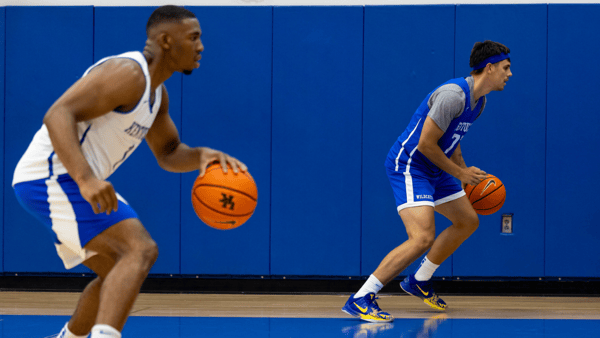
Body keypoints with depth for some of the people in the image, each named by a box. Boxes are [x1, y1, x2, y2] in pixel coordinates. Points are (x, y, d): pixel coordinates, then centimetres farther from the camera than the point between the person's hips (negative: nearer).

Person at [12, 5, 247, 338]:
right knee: (141, 250, -24)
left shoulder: (155, 92, 16)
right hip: (52, 177, -11)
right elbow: (58, 115, -26)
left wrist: (201, 156, 2)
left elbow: (168, 154, 26)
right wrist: (86, 179, -39)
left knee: (119, 272, 23)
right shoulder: (128, 73, -16)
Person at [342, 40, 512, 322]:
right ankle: (360, 299, -21)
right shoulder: (454, 95, -24)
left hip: (435, 169, 11)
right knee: (422, 238, -24)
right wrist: (461, 174, -14)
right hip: (408, 165, -11)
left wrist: (466, 172, 14)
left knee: (468, 222, 19)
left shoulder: (478, 101, 8)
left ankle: (418, 282, 30)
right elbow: (426, 144, -24)